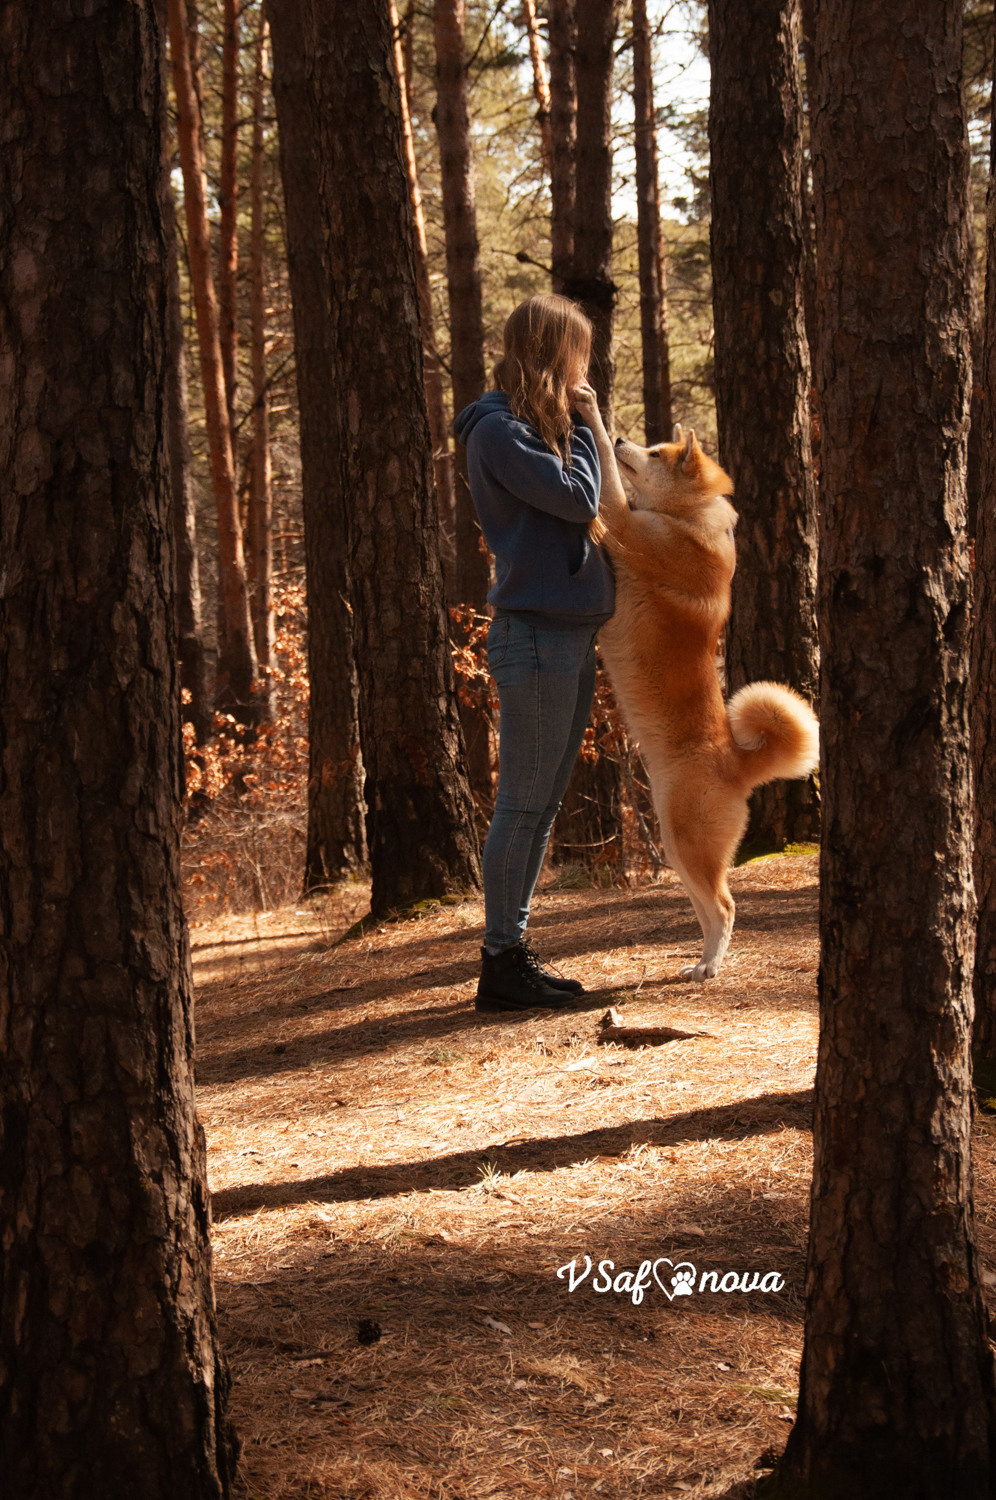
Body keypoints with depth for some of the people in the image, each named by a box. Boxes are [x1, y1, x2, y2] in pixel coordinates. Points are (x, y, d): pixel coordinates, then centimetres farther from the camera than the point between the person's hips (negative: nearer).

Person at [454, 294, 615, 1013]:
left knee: (544, 801, 11)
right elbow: (577, 496, -16)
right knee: (524, 802, -6)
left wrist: (578, 424, 11)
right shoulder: (498, 430, -10)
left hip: (571, 633, 10)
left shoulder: (541, 428, 19)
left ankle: (515, 949, 17)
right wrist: (585, 424, -4)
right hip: (535, 634, -10)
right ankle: (501, 960, -1)